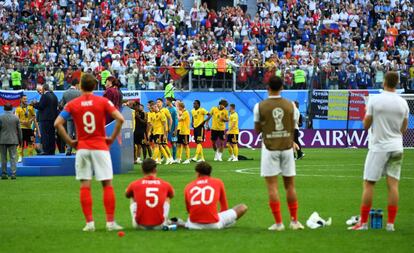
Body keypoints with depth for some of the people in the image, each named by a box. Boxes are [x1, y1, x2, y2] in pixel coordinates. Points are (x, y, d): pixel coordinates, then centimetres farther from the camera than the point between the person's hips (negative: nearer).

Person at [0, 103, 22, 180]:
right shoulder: (16, 118, 0)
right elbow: (19, 130, 3)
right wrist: (20, 140, 12)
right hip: (13, 140, 0)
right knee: (13, 157, 1)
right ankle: (13, 174, -7)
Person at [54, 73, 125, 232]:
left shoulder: (72, 104, 2)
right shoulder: (103, 101, -2)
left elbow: (58, 123, -5)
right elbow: (120, 119, -11)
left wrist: (69, 141, 2)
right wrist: (112, 138, -1)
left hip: (82, 148, 1)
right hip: (101, 147, -1)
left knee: (85, 186, 4)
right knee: (107, 184, 3)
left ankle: (89, 222, -1)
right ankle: (110, 222, -1)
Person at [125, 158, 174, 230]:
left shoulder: (135, 184, 1)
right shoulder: (165, 184, 3)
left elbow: (127, 195, 25)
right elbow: (172, 195, 27)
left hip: (141, 225, 0)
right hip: (159, 225, 0)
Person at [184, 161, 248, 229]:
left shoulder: (188, 187, 10)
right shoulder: (218, 182, 7)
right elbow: (224, 207, 16)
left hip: (194, 224, 4)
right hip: (213, 224, -4)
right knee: (243, 208, 7)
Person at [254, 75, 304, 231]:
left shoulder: (260, 106, -7)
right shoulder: (290, 105, 0)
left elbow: (257, 129, 2)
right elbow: (293, 128, 8)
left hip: (269, 148, -2)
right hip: (286, 147, 2)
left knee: (272, 186, -1)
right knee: (290, 185, 10)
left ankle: (278, 223, -5)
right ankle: (294, 221, 14)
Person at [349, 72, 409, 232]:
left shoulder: (374, 100, -10)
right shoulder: (403, 103, 1)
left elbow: (366, 125, -3)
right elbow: (404, 129, 10)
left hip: (378, 148, -3)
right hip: (396, 148, 3)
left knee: (368, 184, 2)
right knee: (393, 184, 3)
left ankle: (363, 222, 2)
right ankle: (391, 223, 0)